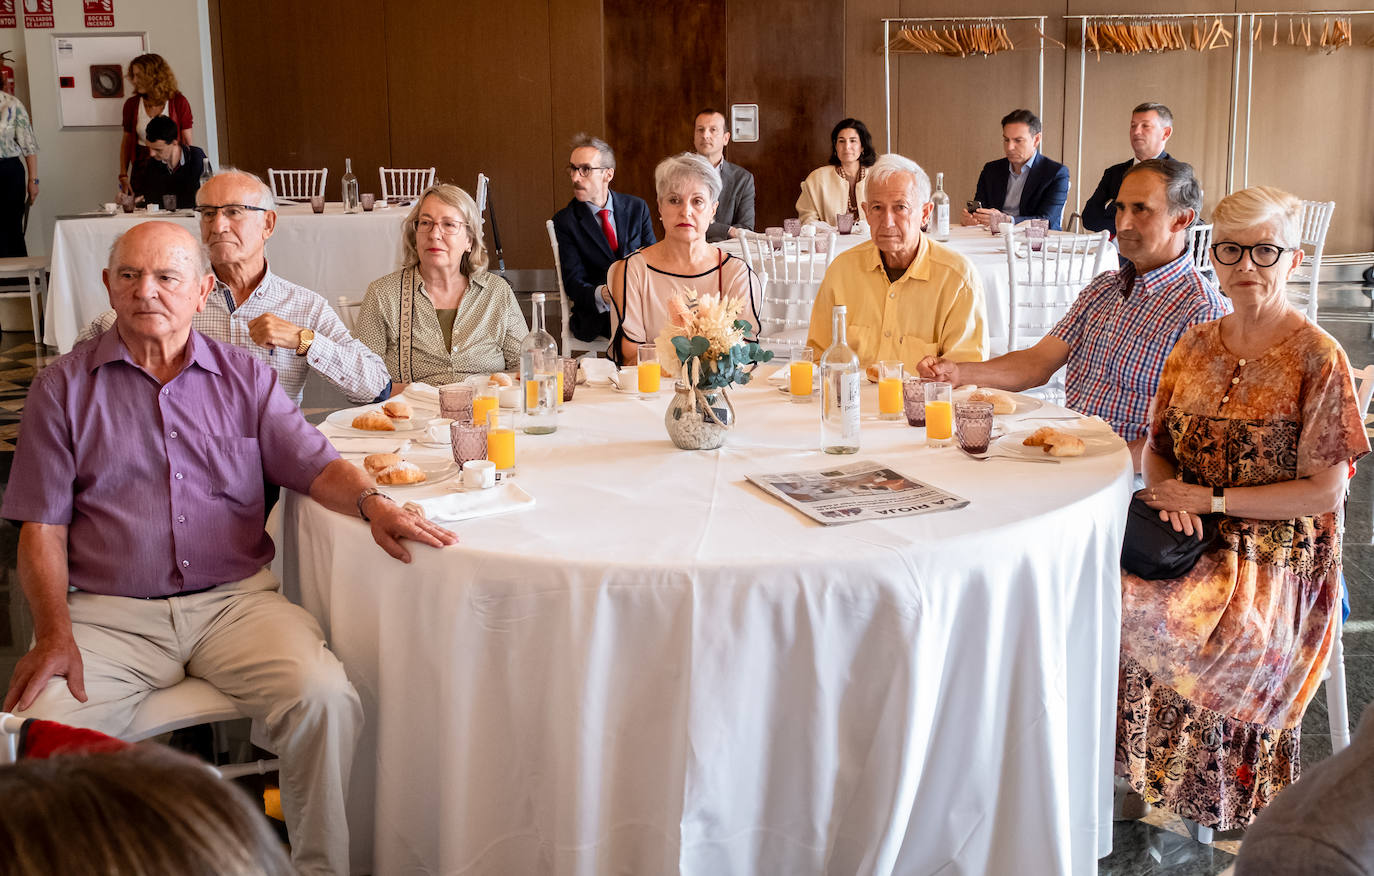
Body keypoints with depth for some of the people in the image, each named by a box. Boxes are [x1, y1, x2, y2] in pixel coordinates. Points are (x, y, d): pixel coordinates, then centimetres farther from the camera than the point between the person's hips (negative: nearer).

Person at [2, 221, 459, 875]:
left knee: (324, 699, -25)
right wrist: (53, 633, -9)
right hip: (109, 612, 0)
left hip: (235, 600, 1)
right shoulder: (64, 387, 9)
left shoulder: (245, 378, 13)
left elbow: (314, 464, 3)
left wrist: (373, 504, -20)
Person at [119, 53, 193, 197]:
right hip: (141, 168, 2)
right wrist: (123, 176, 3)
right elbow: (126, 142, 12)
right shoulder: (131, 104, 6)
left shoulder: (178, 102, -2)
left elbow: (187, 142, -1)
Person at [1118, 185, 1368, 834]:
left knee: (1144, 609, -30)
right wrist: (1169, 491, -8)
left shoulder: (1318, 359, -8)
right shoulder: (1196, 346, 10)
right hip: (1188, 538, 6)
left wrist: (1211, 500, -14)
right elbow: (1156, 447, 15)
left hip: (1276, 553, -5)